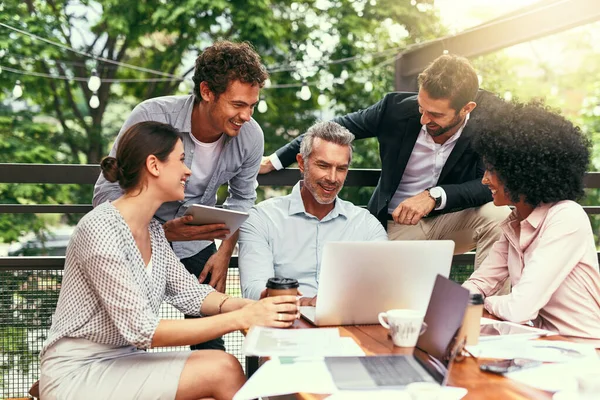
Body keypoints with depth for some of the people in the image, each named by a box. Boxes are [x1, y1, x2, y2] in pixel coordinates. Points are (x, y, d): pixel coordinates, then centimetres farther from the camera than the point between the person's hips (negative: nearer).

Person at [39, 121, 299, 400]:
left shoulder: (152, 229, 6)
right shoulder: (100, 230, -21)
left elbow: (188, 292, 7)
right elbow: (142, 330, -25)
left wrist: (252, 306, -12)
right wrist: (241, 318, -27)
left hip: (122, 361, 8)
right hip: (78, 375, -8)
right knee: (222, 371, -19)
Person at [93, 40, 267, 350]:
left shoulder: (251, 136, -15)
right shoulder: (151, 117, -27)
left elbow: (241, 199, 5)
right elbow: (106, 193, -25)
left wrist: (224, 254, -5)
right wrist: (163, 232, -38)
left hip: (196, 243, 3)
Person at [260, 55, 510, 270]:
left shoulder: (489, 115, -17)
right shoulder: (397, 107, -14)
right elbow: (340, 127, -1)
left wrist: (435, 196, -34)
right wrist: (275, 160, 3)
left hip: (456, 218, 0)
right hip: (399, 225, 0)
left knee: (499, 217, -30)